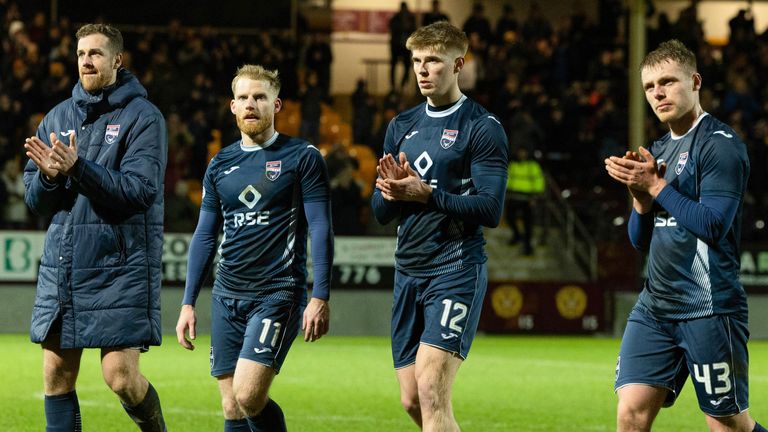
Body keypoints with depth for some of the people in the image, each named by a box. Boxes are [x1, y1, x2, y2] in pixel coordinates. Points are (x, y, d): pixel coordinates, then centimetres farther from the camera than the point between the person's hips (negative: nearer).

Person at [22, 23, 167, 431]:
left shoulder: (143, 117, -4)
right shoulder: (58, 117, 12)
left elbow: (140, 189, -16)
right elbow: (34, 199, 11)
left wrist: (77, 167, -25)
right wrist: (48, 175, -12)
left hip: (119, 270, -5)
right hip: (61, 268, 5)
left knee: (121, 378, -7)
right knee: (56, 378, 4)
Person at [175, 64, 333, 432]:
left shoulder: (302, 157, -2)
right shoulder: (220, 164, 13)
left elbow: (321, 229, -5)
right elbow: (205, 236, 17)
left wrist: (320, 297, -13)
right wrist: (188, 304, 12)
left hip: (277, 294, -5)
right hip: (228, 295, 5)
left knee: (248, 397, -19)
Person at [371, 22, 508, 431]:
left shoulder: (482, 127, -5)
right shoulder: (401, 126, 15)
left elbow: (490, 208, -13)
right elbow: (380, 211, 14)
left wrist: (424, 194, -23)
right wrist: (393, 190, -9)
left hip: (456, 270, -7)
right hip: (408, 271, 7)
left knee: (431, 392, -18)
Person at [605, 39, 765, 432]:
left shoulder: (720, 145, -8)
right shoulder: (658, 150, 17)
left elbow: (712, 226, -18)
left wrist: (655, 185, -12)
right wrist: (640, 191, -2)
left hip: (709, 308, -7)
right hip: (655, 307, 7)